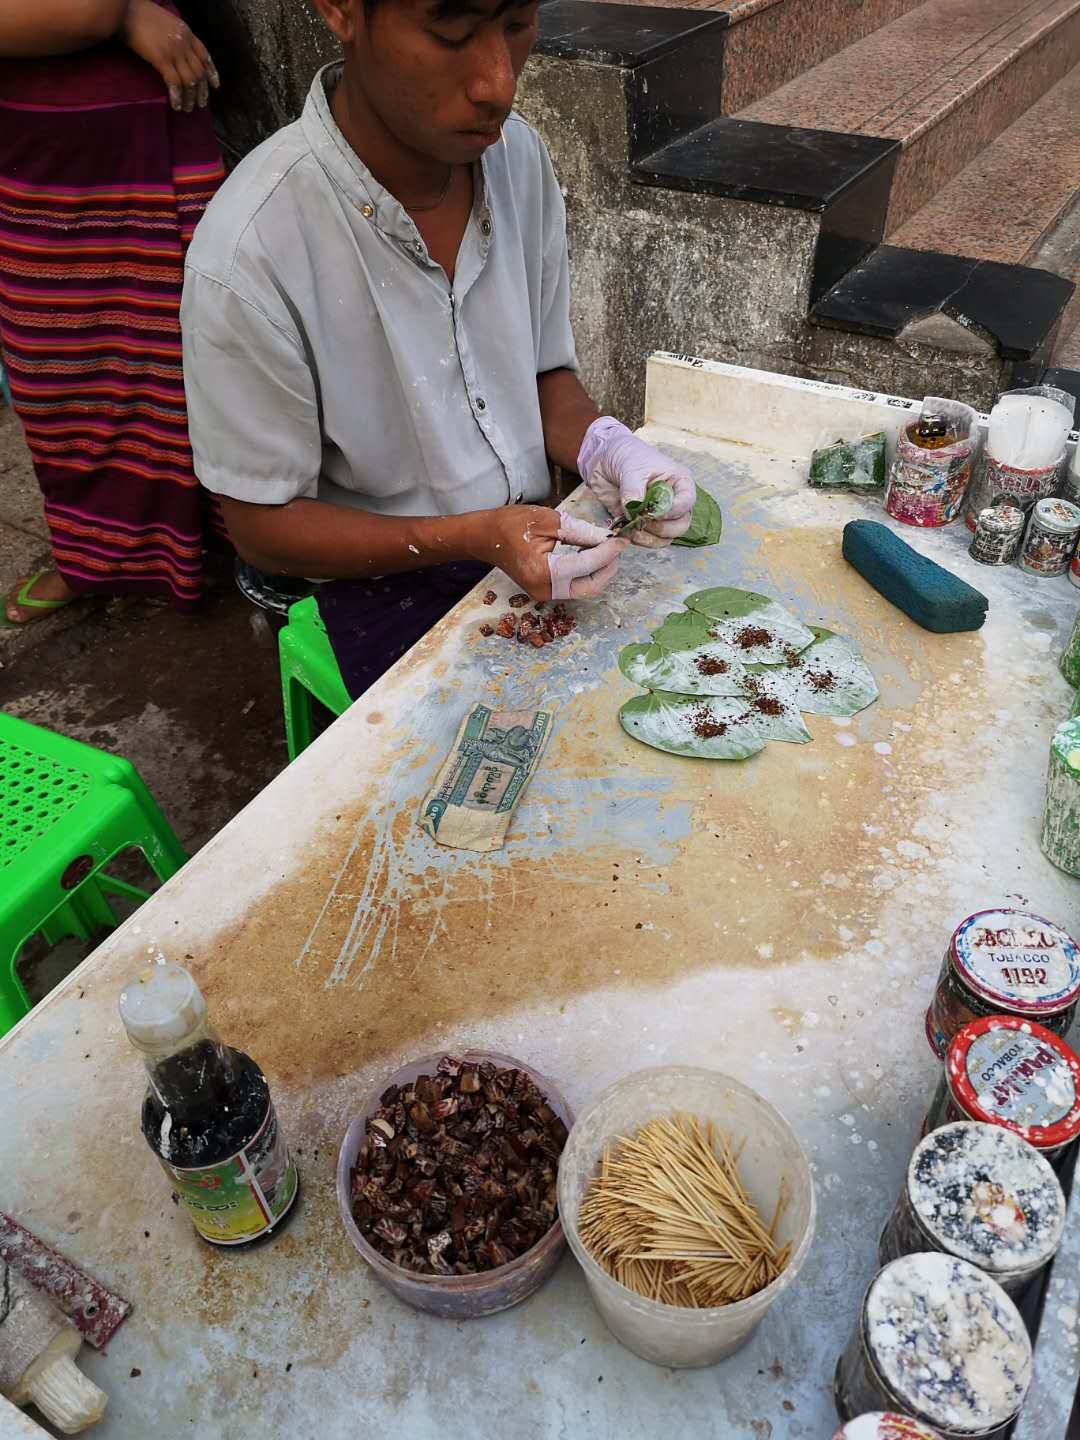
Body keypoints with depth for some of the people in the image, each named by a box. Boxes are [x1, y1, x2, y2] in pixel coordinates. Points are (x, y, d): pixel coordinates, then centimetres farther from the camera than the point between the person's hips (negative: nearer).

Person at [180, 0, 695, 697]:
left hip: (538, 544, 6)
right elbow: (264, 524, -14)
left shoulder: (520, 156, -4)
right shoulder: (250, 253, -23)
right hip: (388, 587, -5)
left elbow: (546, 374, 8)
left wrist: (609, 450, -14)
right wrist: (479, 537, -25)